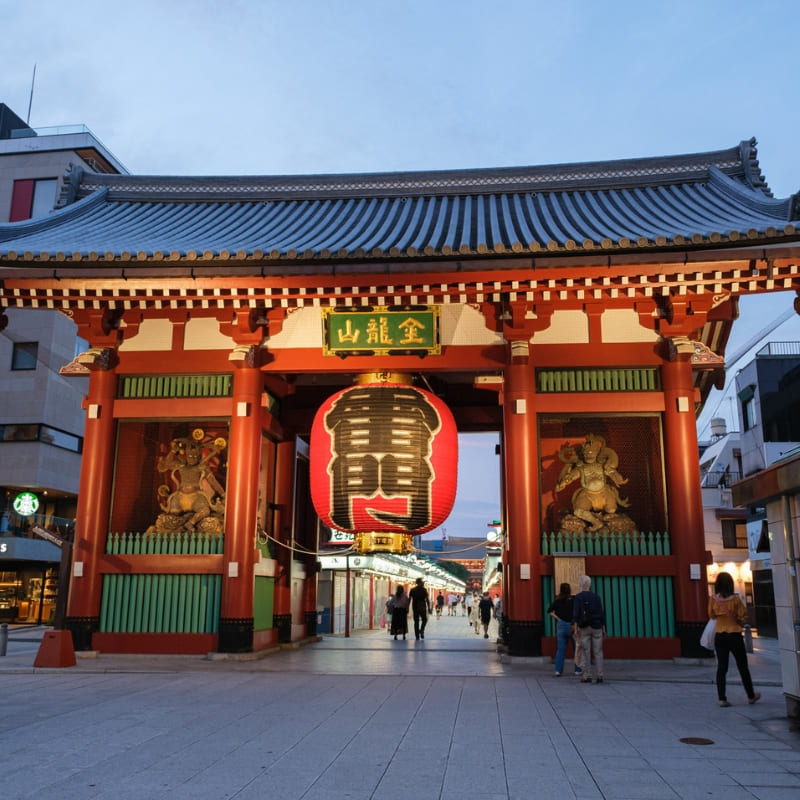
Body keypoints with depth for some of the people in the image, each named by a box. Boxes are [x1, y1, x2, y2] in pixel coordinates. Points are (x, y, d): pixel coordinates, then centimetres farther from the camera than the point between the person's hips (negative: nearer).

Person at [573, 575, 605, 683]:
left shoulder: (577, 598, -3)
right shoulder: (596, 596, 3)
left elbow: (575, 614, -11)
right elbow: (601, 612, 3)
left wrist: (576, 623, 0)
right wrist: (603, 627, 8)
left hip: (584, 628, -1)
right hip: (597, 627, 1)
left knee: (586, 652, 3)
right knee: (598, 652, 4)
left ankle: (586, 676, 3)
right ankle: (599, 675, 1)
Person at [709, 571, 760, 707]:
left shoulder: (713, 599, -5)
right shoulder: (735, 599, -13)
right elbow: (743, 617, -8)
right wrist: (739, 622, 11)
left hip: (719, 636, 2)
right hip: (734, 635, -2)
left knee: (721, 667, 6)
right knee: (743, 667, 14)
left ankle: (722, 698, 3)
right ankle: (751, 696, 27)